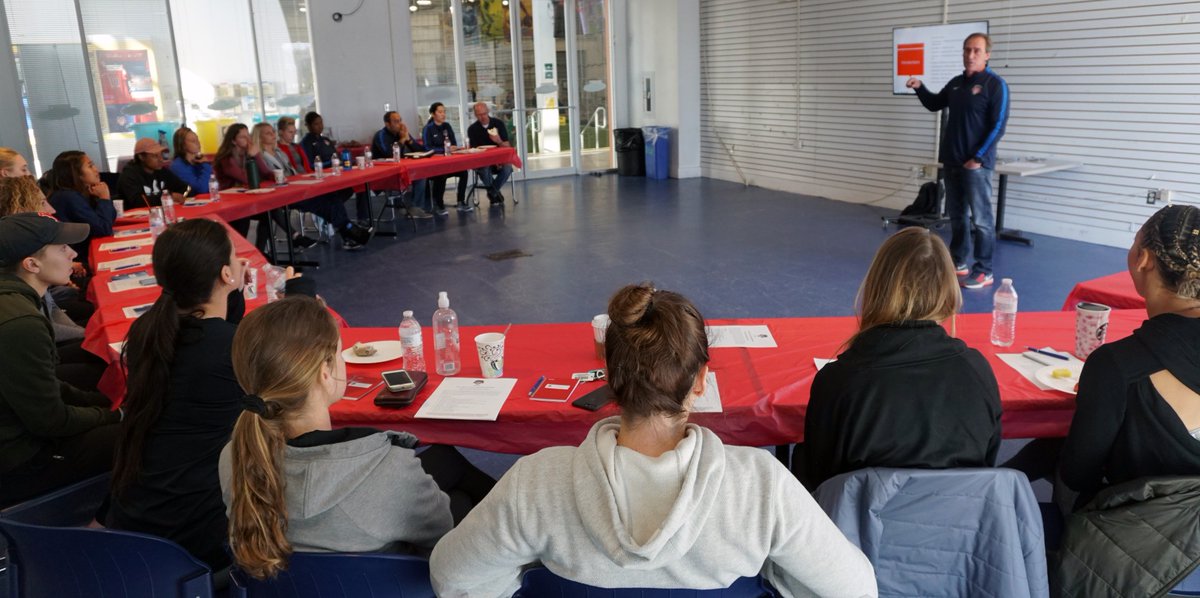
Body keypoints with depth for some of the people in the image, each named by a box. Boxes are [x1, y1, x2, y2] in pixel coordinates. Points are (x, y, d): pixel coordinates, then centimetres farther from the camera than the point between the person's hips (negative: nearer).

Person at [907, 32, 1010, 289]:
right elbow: (934, 104, 28)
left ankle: (984, 272, 1)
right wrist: (919, 88, 9)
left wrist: (978, 158, -17)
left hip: (976, 163, -7)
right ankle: (959, 262, 23)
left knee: (981, 219, -4)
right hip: (952, 161, 7)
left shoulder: (995, 84, -7)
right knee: (957, 215, 13)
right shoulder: (956, 83, 12)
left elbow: (998, 126, -12)